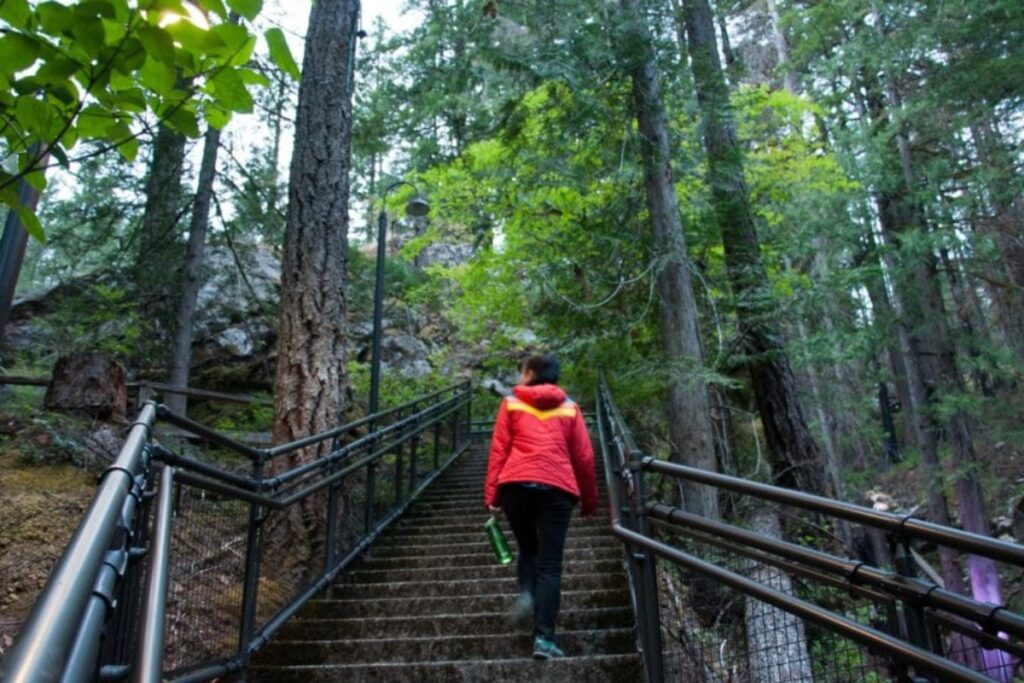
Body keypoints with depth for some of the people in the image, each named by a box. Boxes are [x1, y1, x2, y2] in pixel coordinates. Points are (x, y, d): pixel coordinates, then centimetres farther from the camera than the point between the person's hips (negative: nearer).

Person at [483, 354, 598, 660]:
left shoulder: (511, 403, 12)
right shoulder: (569, 408, 16)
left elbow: (498, 450, 5)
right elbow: (584, 458, 14)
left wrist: (492, 494, 4)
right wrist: (589, 500, 22)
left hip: (516, 484, 0)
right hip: (557, 488, 0)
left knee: (527, 548, 22)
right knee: (550, 563, 4)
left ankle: (526, 594, -2)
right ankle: (544, 638, -2)